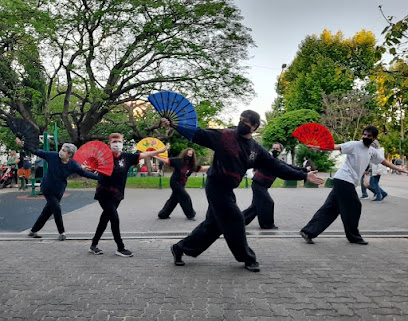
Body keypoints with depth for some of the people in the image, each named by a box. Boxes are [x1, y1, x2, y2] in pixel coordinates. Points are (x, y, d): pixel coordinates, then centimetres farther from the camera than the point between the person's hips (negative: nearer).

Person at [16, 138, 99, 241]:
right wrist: (23, 145, -5)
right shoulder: (52, 156, -14)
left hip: (58, 192, 2)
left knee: (47, 212, 10)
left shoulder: (73, 165, -12)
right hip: (47, 189, -2)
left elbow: (84, 173, -5)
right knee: (56, 208, -13)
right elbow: (37, 152, -4)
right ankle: (62, 232, 4)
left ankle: (33, 231, 30)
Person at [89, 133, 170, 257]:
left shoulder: (126, 157, -1)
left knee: (104, 220, 14)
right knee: (115, 219, -7)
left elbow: (144, 155, -2)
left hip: (117, 195, 5)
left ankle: (93, 245, 30)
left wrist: (161, 150, -5)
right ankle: (120, 248, 7)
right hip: (104, 194, -4)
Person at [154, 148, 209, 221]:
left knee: (174, 199, 13)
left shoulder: (192, 165, 2)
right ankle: (190, 215, 10)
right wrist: (156, 157, -18)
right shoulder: (178, 161, -13)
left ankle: (163, 214, 25)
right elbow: (167, 160, -12)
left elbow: (201, 168, 2)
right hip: (175, 182, -7)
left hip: (181, 184, 7)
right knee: (185, 198, -5)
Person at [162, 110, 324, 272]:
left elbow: (277, 167, 3)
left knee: (213, 224, 12)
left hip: (226, 190, 7)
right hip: (216, 186, -6)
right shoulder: (224, 136, -9)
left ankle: (180, 248, 28)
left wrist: (304, 175, -1)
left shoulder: (257, 150, 4)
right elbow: (198, 134, -9)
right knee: (234, 221, -4)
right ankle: (247, 258, 16)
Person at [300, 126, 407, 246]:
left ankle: (308, 231, 3)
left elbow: (384, 161, 33)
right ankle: (354, 236, 18)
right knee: (353, 207, 0)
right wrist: (319, 147, -31)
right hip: (343, 179, -8)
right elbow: (336, 147, -16)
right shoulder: (354, 145, -5)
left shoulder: (372, 152, 18)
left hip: (349, 183, 8)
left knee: (330, 208, 3)